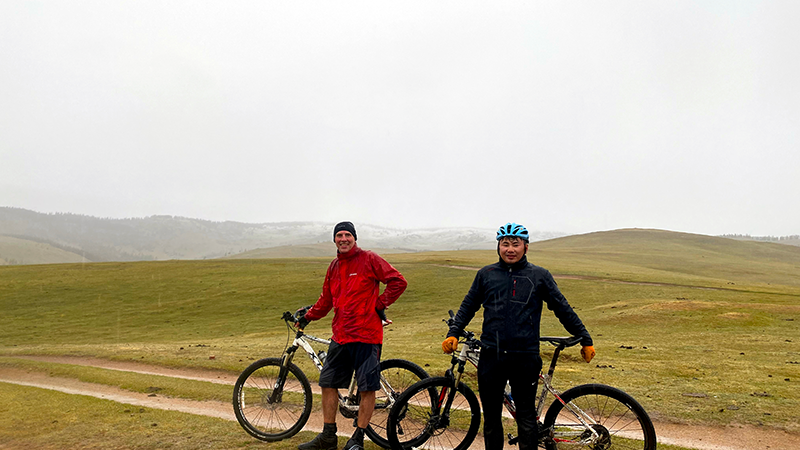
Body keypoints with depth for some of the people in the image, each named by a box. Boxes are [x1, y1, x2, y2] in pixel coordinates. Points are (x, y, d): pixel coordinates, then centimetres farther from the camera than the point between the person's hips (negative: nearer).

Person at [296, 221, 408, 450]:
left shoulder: (369, 259, -5)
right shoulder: (334, 266, 13)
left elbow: (398, 282, -7)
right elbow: (326, 299, 23)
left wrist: (380, 304, -7)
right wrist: (308, 315, 17)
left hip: (366, 336, -6)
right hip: (340, 336, 6)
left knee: (367, 387, 1)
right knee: (328, 383, 10)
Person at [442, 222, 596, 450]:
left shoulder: (539, 276, 5)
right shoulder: (485, 275, 8)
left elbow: (563, 310, 11)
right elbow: (468, 307, 15)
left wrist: (586, 340, 14)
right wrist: (453, 334, 3)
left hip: (525, 357, -2)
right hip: (491, 356, 2)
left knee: (526, 416, 6)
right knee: (491, 416, 11)